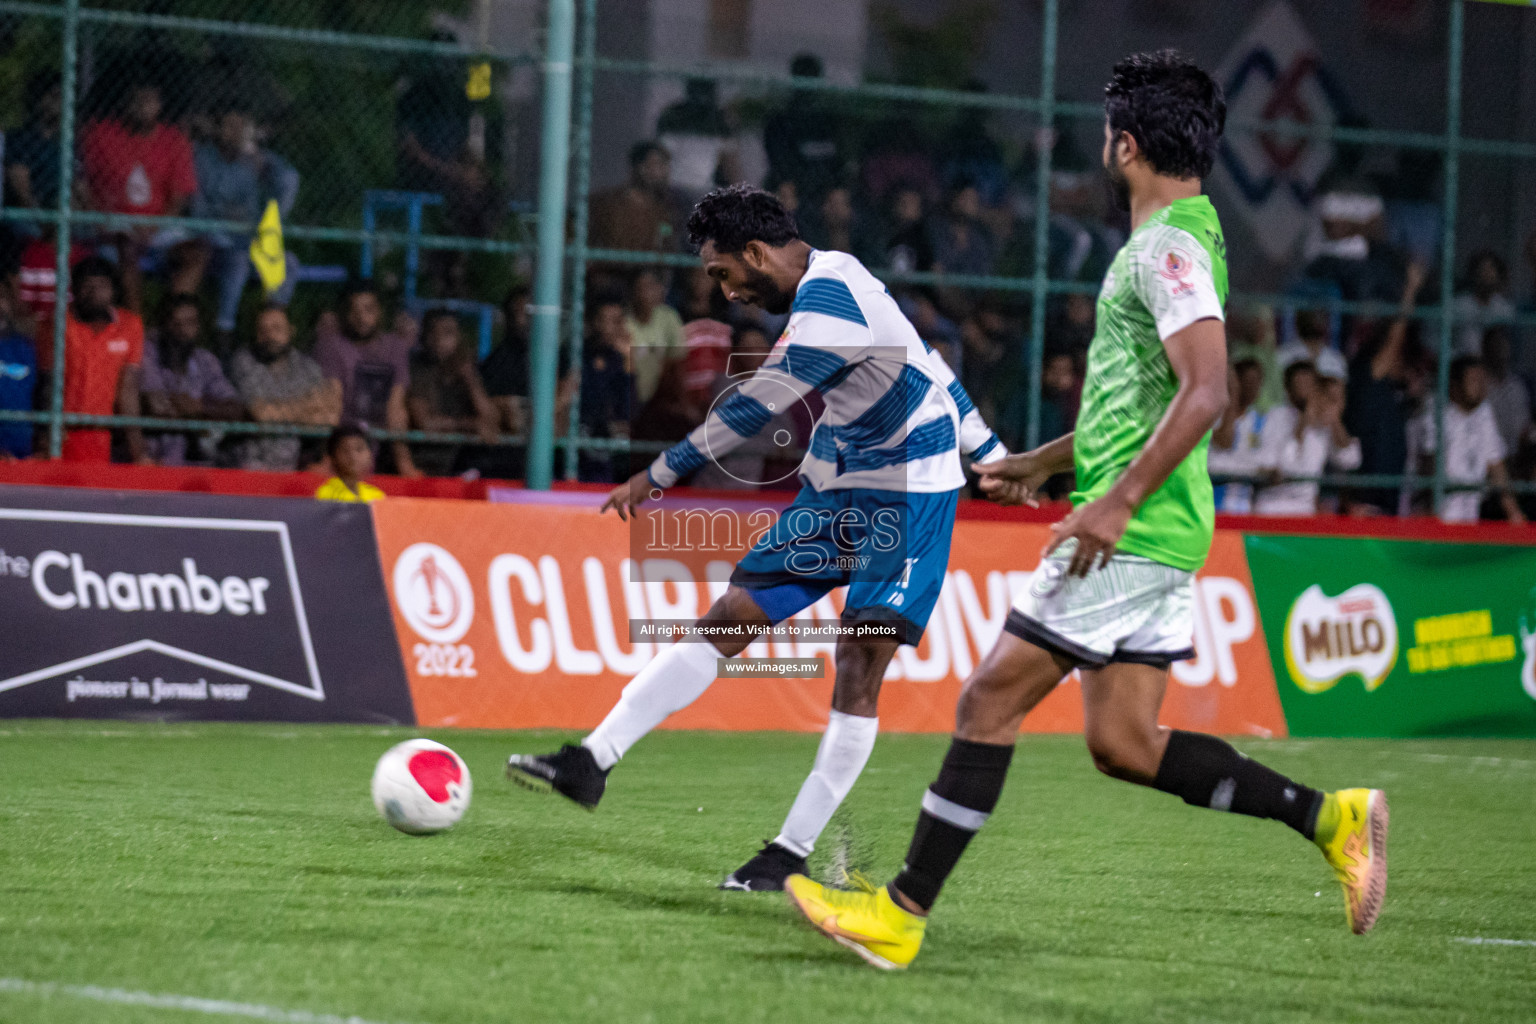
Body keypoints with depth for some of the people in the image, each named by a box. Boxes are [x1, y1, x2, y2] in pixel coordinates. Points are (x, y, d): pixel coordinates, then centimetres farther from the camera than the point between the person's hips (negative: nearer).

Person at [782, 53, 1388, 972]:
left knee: (992, 698, -5)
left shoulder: (1169, 247, -14)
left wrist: (1118, 500, -26)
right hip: (1153, 537, 10)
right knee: (1120, 741, 8)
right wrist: (1041, 463, 30)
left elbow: (1206, 393, -25)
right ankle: (1330, 816, 5)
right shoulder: (1180, 239, 18)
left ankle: (904, 912, -1)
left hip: (1133, 534, -10)